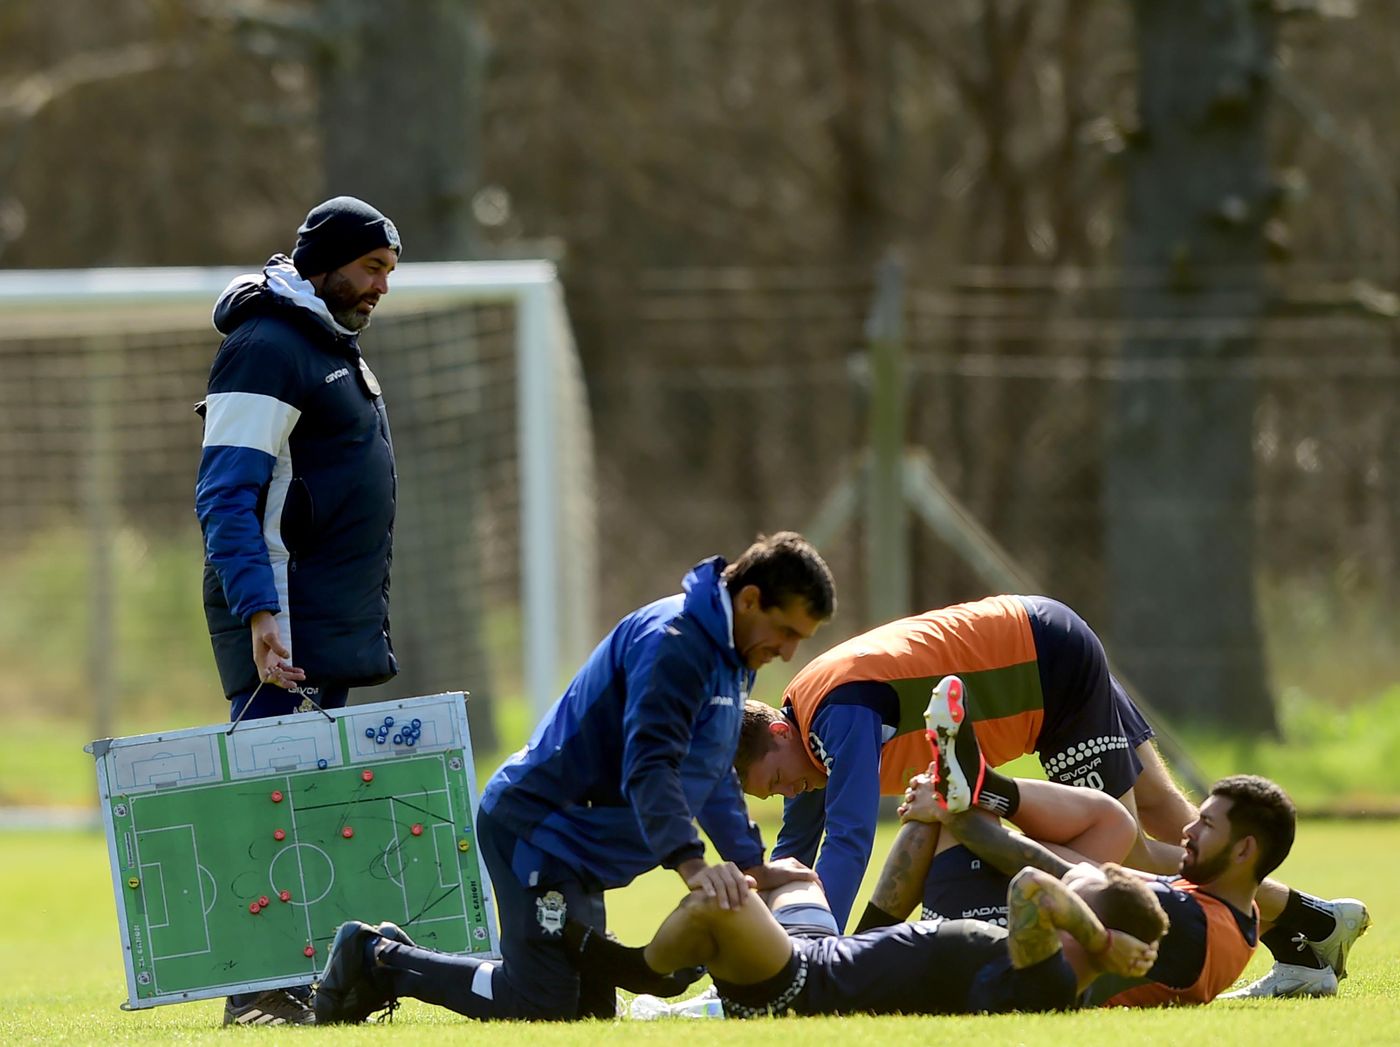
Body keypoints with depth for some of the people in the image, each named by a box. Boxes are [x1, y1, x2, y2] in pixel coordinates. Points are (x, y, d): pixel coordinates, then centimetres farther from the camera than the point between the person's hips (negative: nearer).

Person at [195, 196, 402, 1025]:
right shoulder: (267, 348, -11)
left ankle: (302, 982, 10)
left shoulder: (334, 349, 20)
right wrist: (259, 612, -28)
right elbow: (226, 496, -19)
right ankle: (257, 992, -10)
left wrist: (368, 624, 24)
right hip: (285, 633, -10)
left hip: (335, 629, 10)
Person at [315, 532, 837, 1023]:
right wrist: (691, 864, -39)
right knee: (543, 1008, -16)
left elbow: (714, 776, 26)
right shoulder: (673, 642, -19)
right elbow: (647, 768, -30)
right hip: (536, 830, -11)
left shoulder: (727, 656, 15)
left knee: (591, 1010, 8)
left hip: (577, 853, 11)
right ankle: (376, 961, -2)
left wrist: (753, 864, 20)